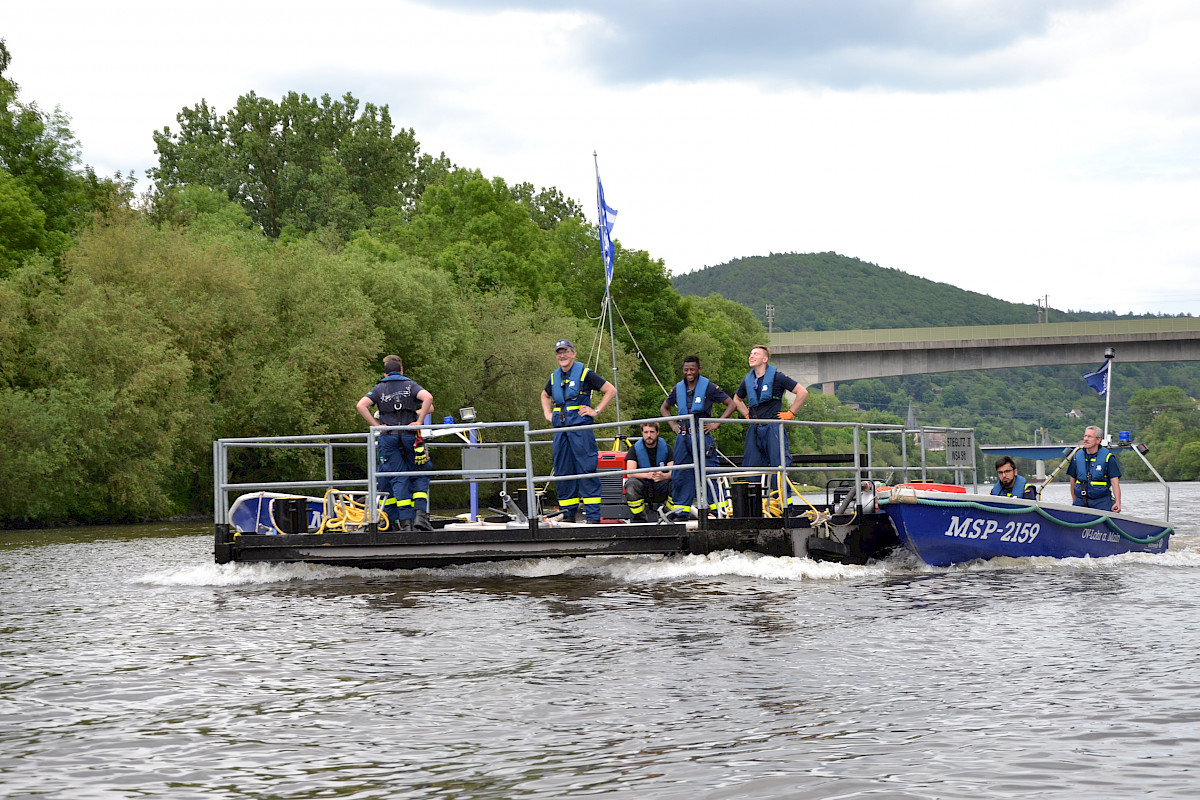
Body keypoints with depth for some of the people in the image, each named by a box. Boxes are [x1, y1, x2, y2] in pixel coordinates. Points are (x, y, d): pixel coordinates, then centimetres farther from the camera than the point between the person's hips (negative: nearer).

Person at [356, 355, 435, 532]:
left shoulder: (379, 389, 9)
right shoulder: (411, 385, 7)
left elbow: (361, 405, -7)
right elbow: (428, 398, -13)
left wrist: (376, 425, -5)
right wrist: (419, 421, -10)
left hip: (388, 437, 1)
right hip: (410, 435, -1)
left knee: (398, 479, 1)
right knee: (419, 476, 9)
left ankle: (405, 522, -6)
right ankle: (420, 515, -9)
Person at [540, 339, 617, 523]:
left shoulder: (585, 373, -2)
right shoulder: (554, 377, 15)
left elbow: (611, 390, -1)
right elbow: (545, 396, 37)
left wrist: (596, 411, -7)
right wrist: (547, 414, 21)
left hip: (581, 429, -6)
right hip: (561, 430, 6)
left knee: (586, 471, -9)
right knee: (562, 473, 6)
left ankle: (593, 516, -10)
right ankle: (568, 514, 13)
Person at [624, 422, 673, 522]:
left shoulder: (666, 448, 3)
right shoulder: (635, 449, 1)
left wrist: (664, 476, -33)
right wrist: (647, 475, -32)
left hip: (661, 490, 1)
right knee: (631, 484, -33)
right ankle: (640, 519, -15)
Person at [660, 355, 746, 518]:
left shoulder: (708, 387, -1)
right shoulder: (678, 388, 11)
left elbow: (732, 404, 0)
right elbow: (664, 408, 27)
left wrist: (716, 424, -5)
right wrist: (673, 425, 12)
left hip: (702, 436, -4)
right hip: (683, 436, 4)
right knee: (680, 474, 4)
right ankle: (681, 509, 10)